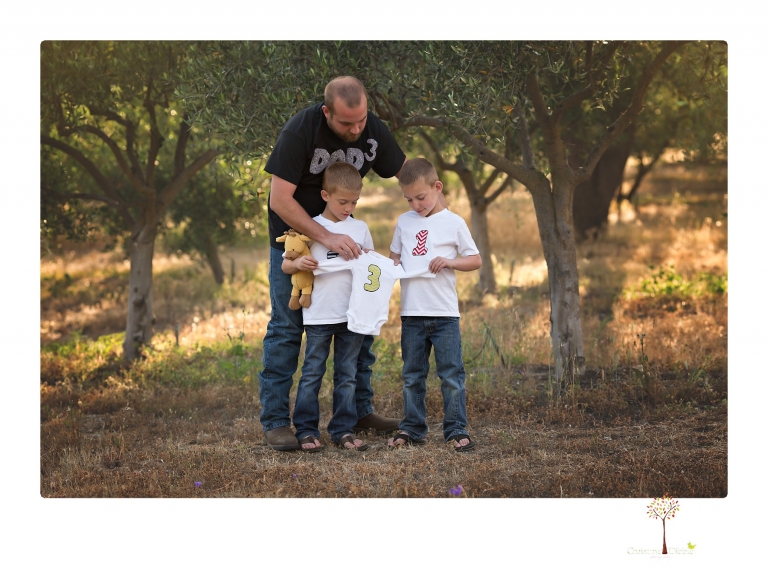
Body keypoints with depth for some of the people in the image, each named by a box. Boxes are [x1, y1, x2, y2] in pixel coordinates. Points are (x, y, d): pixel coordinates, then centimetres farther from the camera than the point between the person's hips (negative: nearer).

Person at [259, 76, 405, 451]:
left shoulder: (374, 131, -14)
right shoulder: (300, 131, -28)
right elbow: (281, 200, -30)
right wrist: (325, 238, -36)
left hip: (343, 235, 5)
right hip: (294, 234, -5)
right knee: (287, 326, -6)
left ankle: (359, 411, 16)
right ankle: (274, 422, -1)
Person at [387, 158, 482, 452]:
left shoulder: (453, 223, -2)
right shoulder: (404, 222, 9)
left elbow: (476, 260, 1)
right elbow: (394, 255, 20)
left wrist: (449, 262, -16)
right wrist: (392, 265, -3)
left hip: (444, 314, -4)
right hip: (411, 313, 4)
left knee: (451, 375, 0)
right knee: (412, 375, 10)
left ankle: (456, 430, 6)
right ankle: (412, 428, 17)